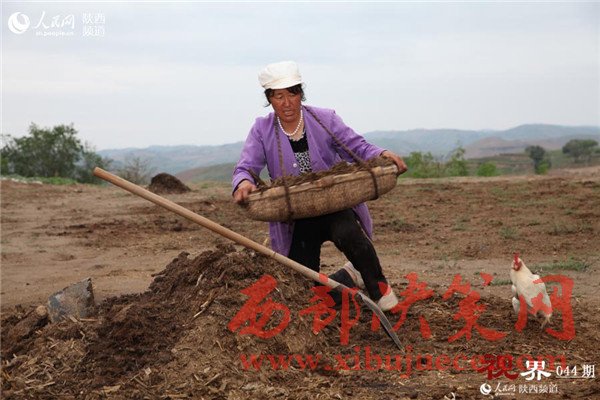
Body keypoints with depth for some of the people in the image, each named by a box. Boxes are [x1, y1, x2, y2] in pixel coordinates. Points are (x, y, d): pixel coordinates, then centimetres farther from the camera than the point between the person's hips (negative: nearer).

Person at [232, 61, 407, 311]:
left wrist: (382, 155, -27)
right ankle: (349, 278, 29)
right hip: (295, 221, 2)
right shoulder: (262, 130, -2)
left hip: (334, 206, -2)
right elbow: (245, 168, -12)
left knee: (346, 233, -38)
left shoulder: (325, 119, -3)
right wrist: (243, 183, -38)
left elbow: (357, 147, -4)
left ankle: (378, 286, -13)